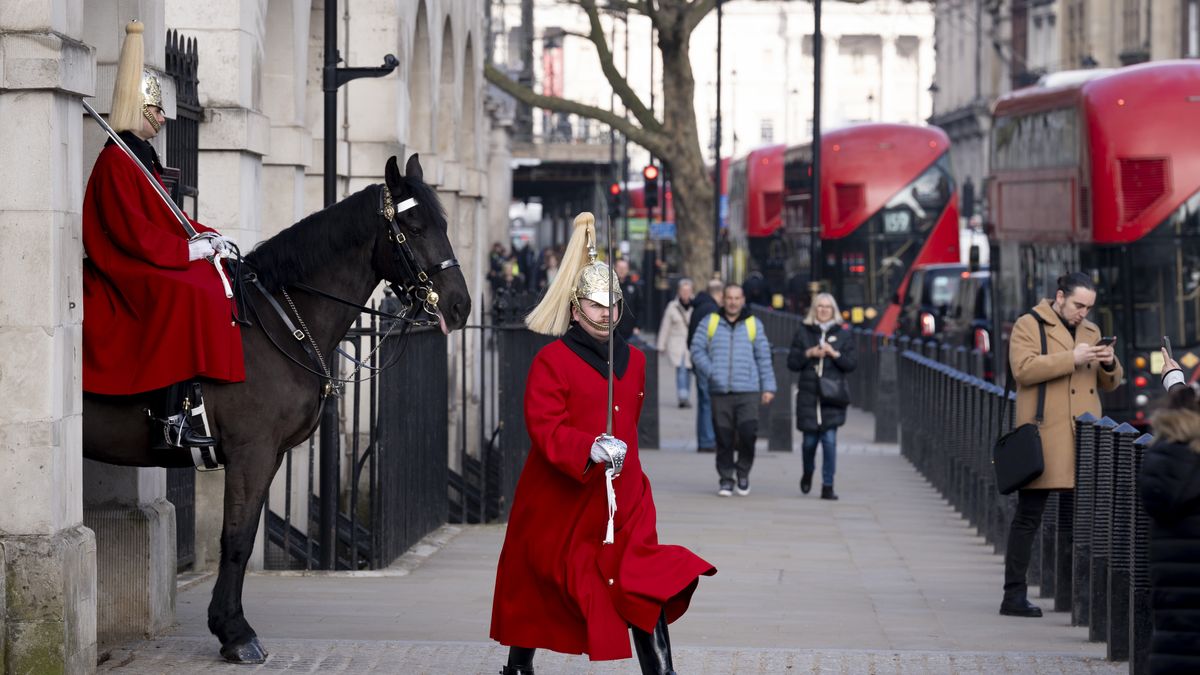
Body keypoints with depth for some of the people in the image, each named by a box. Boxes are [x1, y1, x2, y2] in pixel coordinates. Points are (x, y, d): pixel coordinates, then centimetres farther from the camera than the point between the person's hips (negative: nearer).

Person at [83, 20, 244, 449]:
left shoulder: (141, 158, 18)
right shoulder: (116, 163, -14)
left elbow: (165, 220, 20)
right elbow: (133, 233, -21)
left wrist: (204, 236, 3)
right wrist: (190, 249, -17)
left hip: (142, 265, 11)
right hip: (119, 271, -11)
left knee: (214, 283, 0)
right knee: (182, 297, -30)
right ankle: (169, 422, -34)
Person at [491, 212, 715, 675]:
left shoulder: (633, 360, 10)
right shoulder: (552, 360, -10)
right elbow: (545, 427, -20)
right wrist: (589, 449, -34)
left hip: (622, 495, 4)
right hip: (558, 498, -4)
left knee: (647, 586, -10)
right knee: (536, 583, 11)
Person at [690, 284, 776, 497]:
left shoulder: (753, 325, 9)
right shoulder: (710, 323, 8)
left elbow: (764, 357, 10)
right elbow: (697, 350, 5)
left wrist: (768, 387, 5)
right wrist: (710, 372, -9)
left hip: (748, 391, 0)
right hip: (720, 392, 0)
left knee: (748, 433, -12)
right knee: (724, 438, 1)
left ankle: (743, 471, 12)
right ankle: (725, 478, 14)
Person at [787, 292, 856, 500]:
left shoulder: (842, 335, 8)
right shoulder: (803, 333, 9)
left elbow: (850, 364, 4)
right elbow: (792, 362, 5)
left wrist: (834, 353, -10)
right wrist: (809, 353, -9)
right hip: (808, 394, 1)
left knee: (829, 439, -8)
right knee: (809, 439, 4)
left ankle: (828, 486, -5)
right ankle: (808, 473, 33)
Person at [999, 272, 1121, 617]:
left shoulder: (1090, 331, 21)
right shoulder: (1029, 326, 0)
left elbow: (1108, 384, 22)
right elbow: (1023, 369, -16)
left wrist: (1109, 365, -1)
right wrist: (1072, 359, -19)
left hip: (1084, 441, 6)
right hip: (1044, 437, -6)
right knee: (1028, 517, -5)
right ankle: (1014, 595, -3)